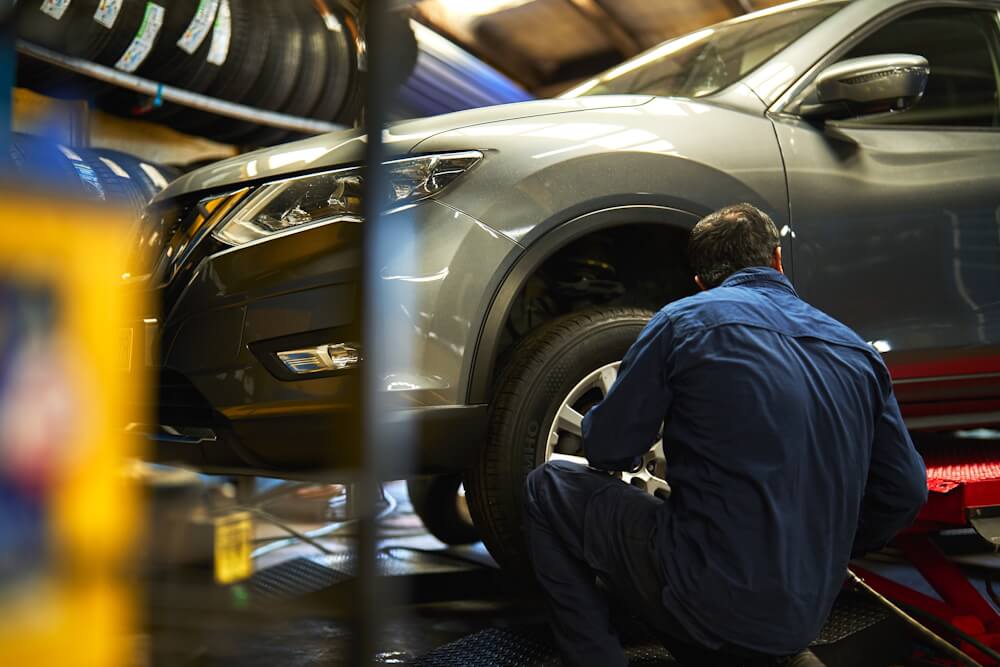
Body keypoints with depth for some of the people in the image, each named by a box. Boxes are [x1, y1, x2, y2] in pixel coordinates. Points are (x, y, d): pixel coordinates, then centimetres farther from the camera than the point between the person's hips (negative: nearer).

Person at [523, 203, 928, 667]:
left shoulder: (684, 320, -5)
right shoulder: (857, 353, 9)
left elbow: (608, 450, -1)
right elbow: (906, 492, 11)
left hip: (708, 597, -6)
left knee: (551, 486, 10)